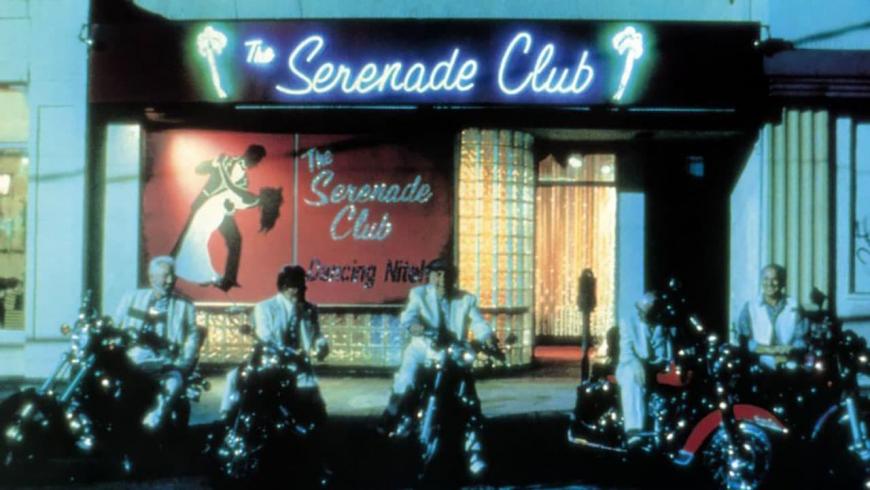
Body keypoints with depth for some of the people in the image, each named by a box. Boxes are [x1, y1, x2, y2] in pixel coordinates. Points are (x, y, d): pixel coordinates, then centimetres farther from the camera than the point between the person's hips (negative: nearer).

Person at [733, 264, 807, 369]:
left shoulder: (794, 307, 10)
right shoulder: (750, 307, 8)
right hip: (759, 365, 0)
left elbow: (802, 340, 6)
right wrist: (769, 350, -13)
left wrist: (790, 350, -15)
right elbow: (742, 340, 0)